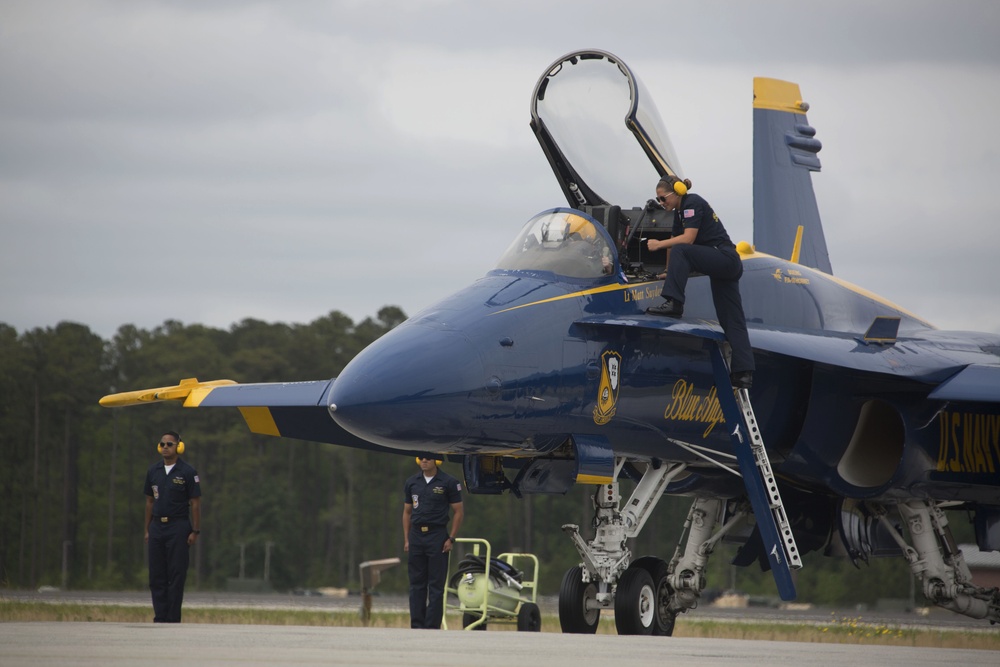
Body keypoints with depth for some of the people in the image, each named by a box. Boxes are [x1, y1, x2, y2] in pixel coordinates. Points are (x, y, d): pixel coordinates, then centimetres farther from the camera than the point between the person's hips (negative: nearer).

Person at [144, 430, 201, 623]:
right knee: (156, 576, 3)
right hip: (157, 526, 5)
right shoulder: (153, 471, 10)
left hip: (178, 527, -5)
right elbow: (149, 501, 15)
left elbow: (195, 503, -3)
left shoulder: (187, 472, -3)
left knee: (176, 576, -4)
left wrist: (195, 531, -7)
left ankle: (173, 619, -1)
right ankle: (160, 618, 8)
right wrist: (147, 529, 12)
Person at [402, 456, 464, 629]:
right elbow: (407, 512, 15)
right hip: (416, 536, 4)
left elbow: (459, 512, -1)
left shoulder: (449, 482, -3)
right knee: (416, 584, 6)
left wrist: (451, 539, -7)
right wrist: (406, 539, 8)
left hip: (437, 536, -4)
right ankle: (417, 626, 10)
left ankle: (432, 626, -1)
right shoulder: (412, 482, 10)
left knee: (436, 585, -3)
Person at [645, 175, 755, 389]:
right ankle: (744, 373, -3)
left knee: (680, 251, -26)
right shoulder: (679, 211, 17)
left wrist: (659, 244, -13)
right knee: (732, 321, 2)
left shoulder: (693, 203, -11)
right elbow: (675, 241, 24)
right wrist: (670, 273, 29)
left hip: (725, 258, -10)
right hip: (724, 266, 10)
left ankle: (674, 303, -31)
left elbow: (687, 239, -21)